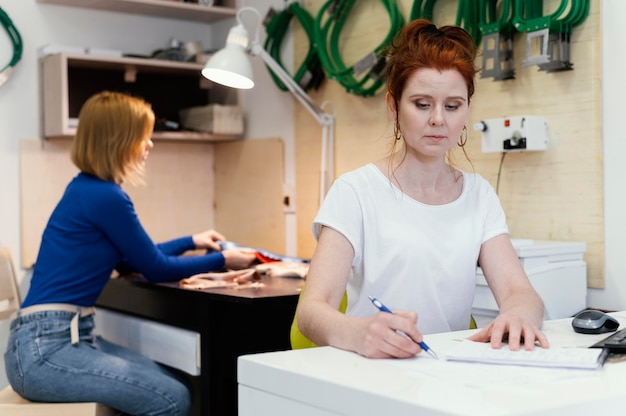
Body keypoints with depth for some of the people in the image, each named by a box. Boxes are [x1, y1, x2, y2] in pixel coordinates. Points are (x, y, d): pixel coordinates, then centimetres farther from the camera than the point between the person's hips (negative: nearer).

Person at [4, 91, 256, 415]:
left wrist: (191, 242, 36)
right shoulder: (104, 197, -15)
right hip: (45, 348, -9)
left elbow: (134, 258, 28)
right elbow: (156, 269, -4)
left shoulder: (87, 189, 13)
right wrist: (222, 260, 9)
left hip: (61, 337, 9)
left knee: (171, 384, 3)